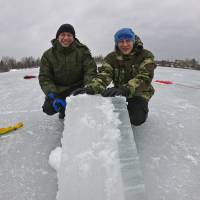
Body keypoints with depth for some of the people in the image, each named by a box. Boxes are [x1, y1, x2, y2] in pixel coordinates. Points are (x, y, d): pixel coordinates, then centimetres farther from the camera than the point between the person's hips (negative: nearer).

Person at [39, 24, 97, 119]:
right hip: (58, 90, 1)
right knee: (49, 109, -19)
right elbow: (44, 78, -8)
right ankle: (64, 111, 17)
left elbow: (90, 71, -11)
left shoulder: (82, 50, -6)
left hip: (78, 87, 0)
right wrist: (53, 96, -25)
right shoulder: (48, 55, -5)